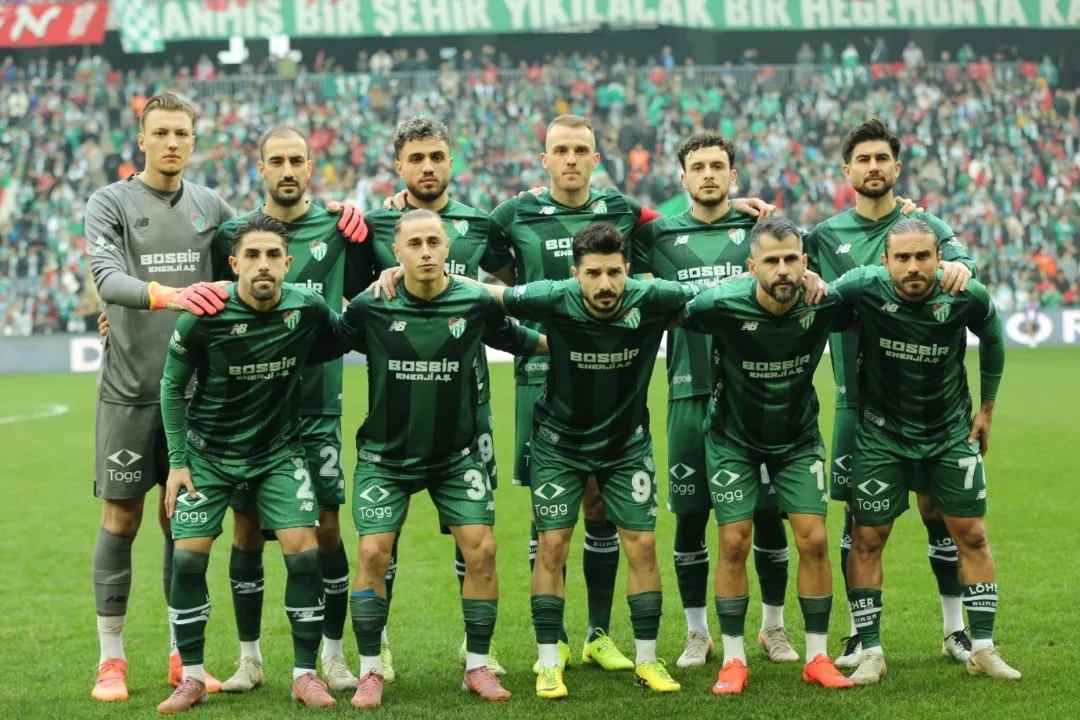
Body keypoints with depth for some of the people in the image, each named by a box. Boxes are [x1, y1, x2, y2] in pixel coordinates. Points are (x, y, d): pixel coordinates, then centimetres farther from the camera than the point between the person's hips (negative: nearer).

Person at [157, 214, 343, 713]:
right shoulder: (202, 316, -17)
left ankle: (305, 675, 2)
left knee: (304, 552, -10)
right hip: (209, 452, -1)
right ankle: (192, 677, 10)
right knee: (188, 557, -6)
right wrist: (177, 461, -4)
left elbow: (334, 344, 13)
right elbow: (172, 385, -3)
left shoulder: (308, 310, -13)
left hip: (279, 451, 1)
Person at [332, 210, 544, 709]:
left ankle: (477, 666, 8)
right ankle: (370, 671, 5)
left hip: (456, 454, 1)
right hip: (385, 454, -1)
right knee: (373, 553, -10)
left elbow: (514, 339, 10)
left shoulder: (477, 303, -9)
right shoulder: (370, 308, -12)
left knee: (481, 549, -9)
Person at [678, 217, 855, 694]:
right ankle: (733, 660, 9)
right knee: (733, 543, -4)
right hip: (733, 436, -2)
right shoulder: (721, 305, -28)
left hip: (799, 436, 2)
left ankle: (818, 657, 10)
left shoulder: (824, 303, -21)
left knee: (814, 540, -4)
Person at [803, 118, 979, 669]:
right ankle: (862, 631, 15)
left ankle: (955, 628, 16)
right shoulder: (825, 236, 8)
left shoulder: (923, 224, 4)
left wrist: (959, 265, -39)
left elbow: (956, 251, -15)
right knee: (858, 513, 4)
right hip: (857, 397, 1)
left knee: (937, 507, 3)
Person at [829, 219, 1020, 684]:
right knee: (867, 539, -1)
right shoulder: (863, 288, -22)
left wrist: (987, 407, 10)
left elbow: (992, 339, 4)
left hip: (951, 432, 1)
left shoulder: (968, 296, -17)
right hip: (882, 433, -1)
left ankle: (983, 649, 13)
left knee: (972, 535, 2)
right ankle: (871, 653, 11)